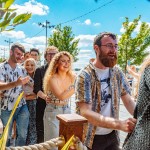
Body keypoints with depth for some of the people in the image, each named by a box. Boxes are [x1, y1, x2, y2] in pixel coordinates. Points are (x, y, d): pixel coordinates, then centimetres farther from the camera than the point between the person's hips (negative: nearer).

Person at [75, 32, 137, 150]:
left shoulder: (117, 72, -1)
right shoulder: (85, 76, -18)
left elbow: (129, 101, -1)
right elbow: (85, 112, -26)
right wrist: (119, 124, -37)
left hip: (112, 135, 5)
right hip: (91, 138, -5)